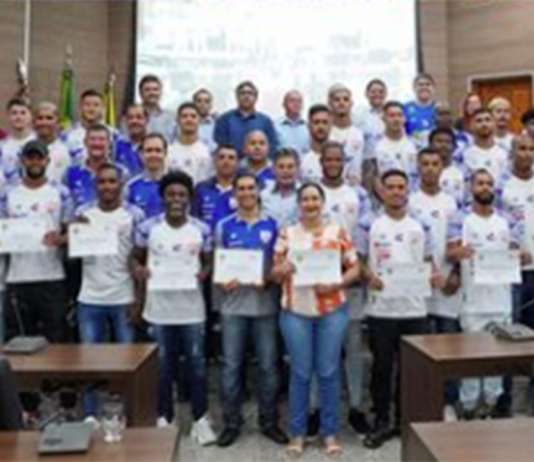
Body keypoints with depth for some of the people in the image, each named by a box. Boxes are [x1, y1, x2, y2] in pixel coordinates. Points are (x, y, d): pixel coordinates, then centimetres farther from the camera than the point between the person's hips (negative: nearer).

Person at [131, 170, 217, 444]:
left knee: (196, 363, 7)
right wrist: (138, 271, -15)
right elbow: (135, 258, 6)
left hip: (192, 308, 1)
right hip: (158, 307, 0)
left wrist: (203, 273, -13)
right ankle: (164, 417, 27)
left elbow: (208, 262, 8)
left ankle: (200, 419, 21)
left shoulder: (202, 230, -1)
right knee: (162, 365, 11)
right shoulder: (147, 228, -4)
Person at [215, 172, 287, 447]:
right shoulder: (224, 227, 6)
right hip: (233, 305, 0)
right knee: (231, 366, 4)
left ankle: (269, 421, 21)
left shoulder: (273, 225, 4)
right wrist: (222, 282, -13)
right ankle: (231, 423, 17)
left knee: (268, 365, 7)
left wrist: (269, 279, -14)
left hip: (265, 305, 0)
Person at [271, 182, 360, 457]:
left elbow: (354, 269, 3)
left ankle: (330, 432, 20)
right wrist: (283, 269, -18)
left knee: (328, 372, 6)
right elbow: (274, 273, 5)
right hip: (296, 312, 0)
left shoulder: (338, 232, 4)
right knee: (300, 373, 5)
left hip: (332, 311, 0)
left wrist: (336, 284, -13)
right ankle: (297, 432, 19)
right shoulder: (287, 234, 5)